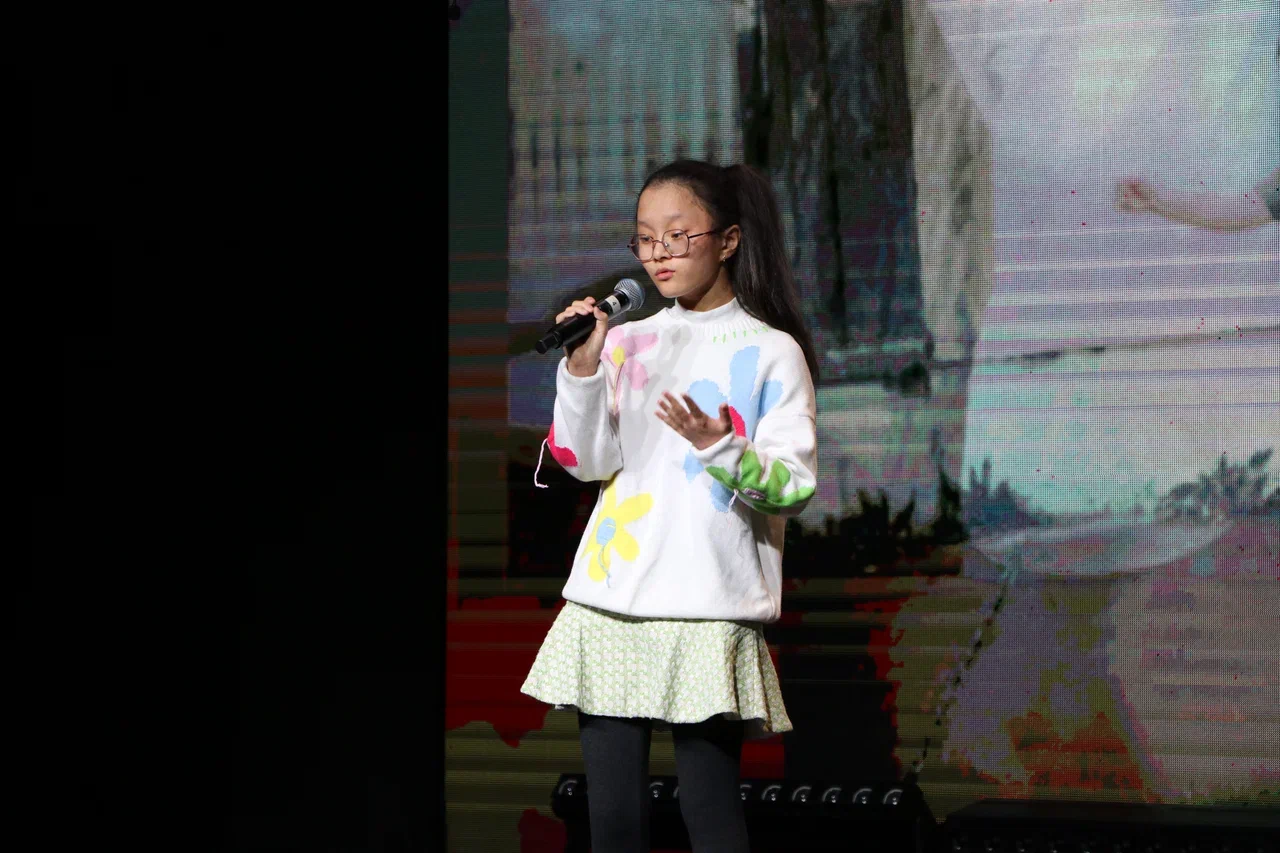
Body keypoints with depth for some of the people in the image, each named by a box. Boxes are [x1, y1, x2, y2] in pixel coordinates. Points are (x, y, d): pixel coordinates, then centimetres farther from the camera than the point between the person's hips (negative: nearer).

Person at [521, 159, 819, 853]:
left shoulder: (771, 352, 1)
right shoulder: (627, 344, 12)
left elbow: (795, 490, -5)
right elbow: (586, 462, 2)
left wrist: (721, 449, -21)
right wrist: (582, 371, -12)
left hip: (707, 615, -4)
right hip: (608, 609, 4)